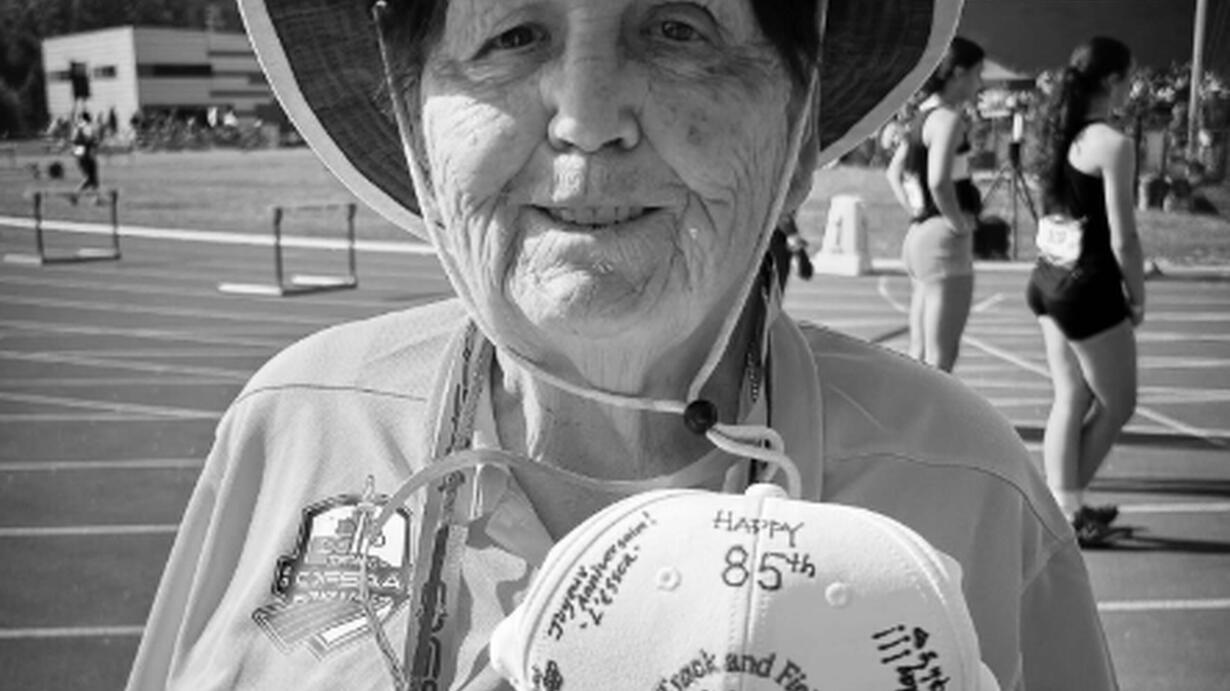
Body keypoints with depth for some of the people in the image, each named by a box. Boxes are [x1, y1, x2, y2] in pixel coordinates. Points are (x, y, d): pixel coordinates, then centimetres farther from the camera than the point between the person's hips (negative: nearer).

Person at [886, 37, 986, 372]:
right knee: (940, 361, -5)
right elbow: (939, 182, -27)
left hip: (919, 235, 9)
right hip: (944, 242, -9)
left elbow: (894, 172, 25)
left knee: (919, 357, 14)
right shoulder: (948, 117, -13)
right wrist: (959, 225, -14)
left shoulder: (925, 114, 14)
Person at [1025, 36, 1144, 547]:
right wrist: (1137, 299, -2)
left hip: (1048, 280, 8)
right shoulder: (1113, 144, -16)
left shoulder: (1062, 134, 7)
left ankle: (1063, 504, 22)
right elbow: (1122, 240, -17)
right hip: (1088, 289, -7)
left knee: (1071, 400, 16)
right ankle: (1064, 511, 15)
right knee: (1117, 406, 11)